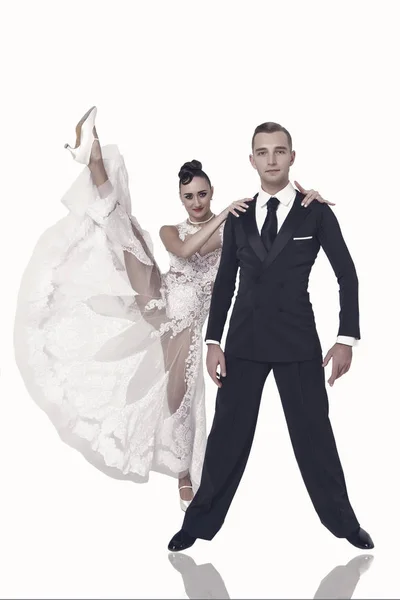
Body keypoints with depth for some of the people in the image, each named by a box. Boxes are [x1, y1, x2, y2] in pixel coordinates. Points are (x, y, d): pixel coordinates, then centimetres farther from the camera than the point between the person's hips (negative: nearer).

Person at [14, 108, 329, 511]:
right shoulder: (171, 230, 9)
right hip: (159, 306, 1)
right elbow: (186, 250, -14)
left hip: (189, 320, -1)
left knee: (180, 398, 4)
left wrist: (307, 198, -18)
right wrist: (221, 217, -20)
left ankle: (185, 477, 21)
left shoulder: (234, 227, 6)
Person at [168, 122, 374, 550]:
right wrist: (213, 341, 1)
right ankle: (200, 522, 18)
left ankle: (343, 521, 21)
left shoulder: (316, 213, -1)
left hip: (297, 339, -2)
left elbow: (347, 276, 1)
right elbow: (224, 282, 8)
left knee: (313, 433, 5)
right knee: (227, 433, 6)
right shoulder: (238, 217, 6)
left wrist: (347, 338, -5)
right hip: (244, 339, 2)